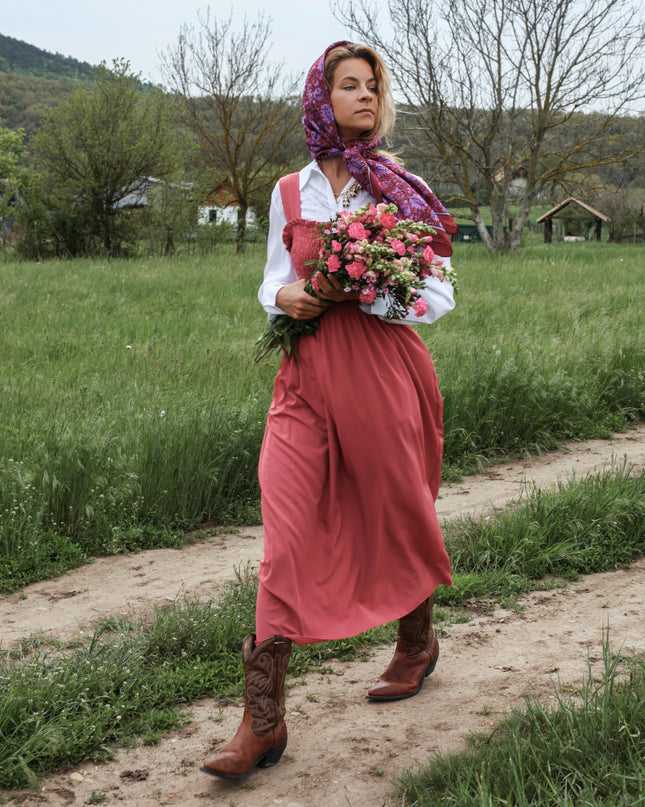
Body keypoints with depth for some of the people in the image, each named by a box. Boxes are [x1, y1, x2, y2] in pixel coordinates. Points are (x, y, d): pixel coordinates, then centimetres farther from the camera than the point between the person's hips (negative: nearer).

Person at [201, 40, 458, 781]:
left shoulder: (404, 190, 2)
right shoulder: (290, 191, 9)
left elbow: (439, 294, -1)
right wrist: (286, 296, -7)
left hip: (384, 371, -1)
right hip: (306, 378, 2)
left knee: (396, 517, 12)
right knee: (286, 539, -7)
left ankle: (417, 643, 41)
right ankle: (263, 719, -7)